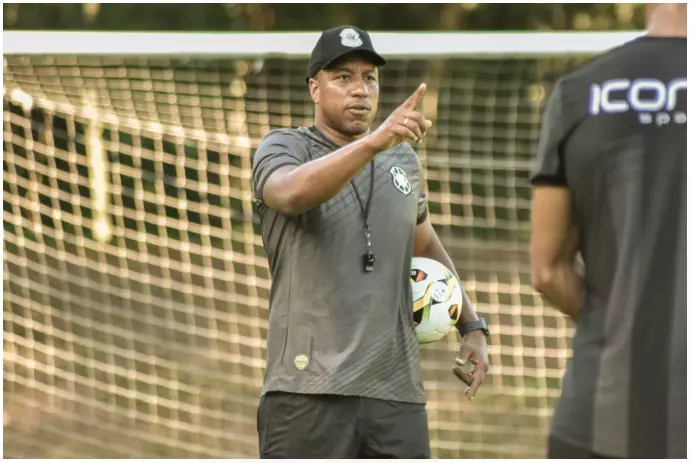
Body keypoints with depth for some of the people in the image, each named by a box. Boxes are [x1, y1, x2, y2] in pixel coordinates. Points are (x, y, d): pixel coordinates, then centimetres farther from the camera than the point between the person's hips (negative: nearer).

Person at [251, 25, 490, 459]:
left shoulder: (403, 159, 16)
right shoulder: (284, 147, 1)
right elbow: (292, 193, -24)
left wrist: (472, 326, 24)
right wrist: (374, 141, -38)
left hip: (396, 391, 4)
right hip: (309, 391, -4)